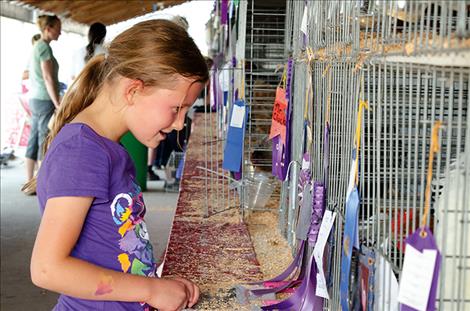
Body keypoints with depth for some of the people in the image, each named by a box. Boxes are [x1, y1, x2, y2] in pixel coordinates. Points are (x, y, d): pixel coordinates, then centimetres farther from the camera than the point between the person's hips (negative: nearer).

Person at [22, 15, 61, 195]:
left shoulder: (36, 46, 17)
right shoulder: (44, 47, -11)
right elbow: (48, 78, -17)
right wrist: (58, 105, -17)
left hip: (34, 99, 9)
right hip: (45, 100, -9)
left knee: (34, 141, 9)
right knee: (46, 142, -6)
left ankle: (30, 184, 12)